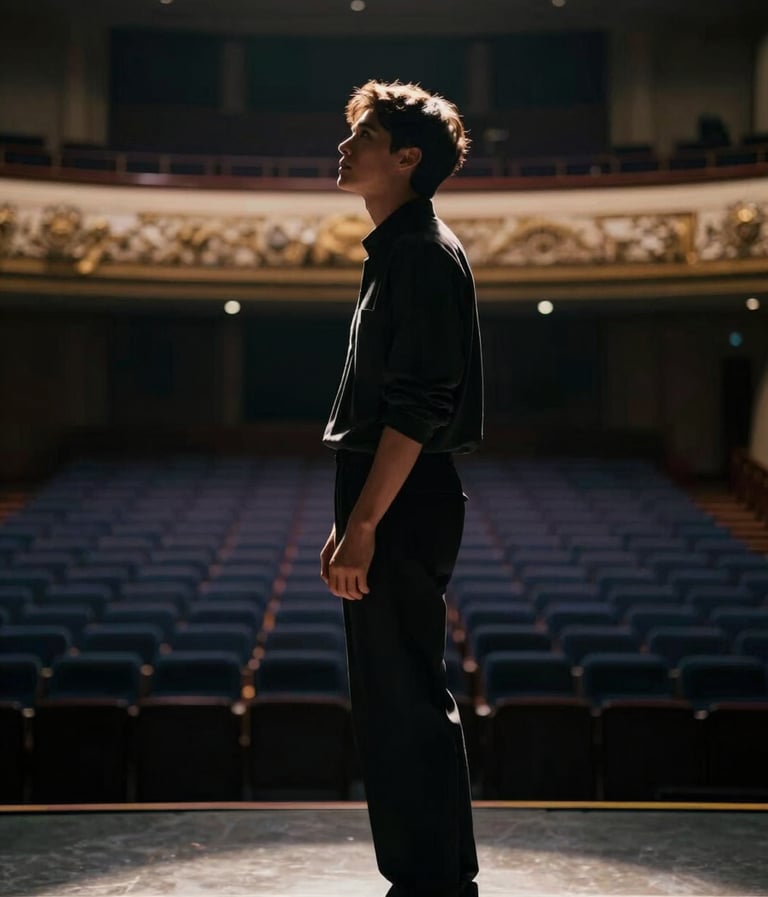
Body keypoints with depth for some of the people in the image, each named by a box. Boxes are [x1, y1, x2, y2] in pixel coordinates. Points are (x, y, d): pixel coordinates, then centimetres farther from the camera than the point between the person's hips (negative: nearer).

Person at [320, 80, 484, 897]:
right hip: (393, 509, 10)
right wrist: (349, 523, 21)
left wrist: (363, 526, -22)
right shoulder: (397, 252, 19)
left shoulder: (423, 252, -13)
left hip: (403, 511, -10)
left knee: (405, 706, -5)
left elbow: (417, 407, -21)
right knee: (398, 704, 15)